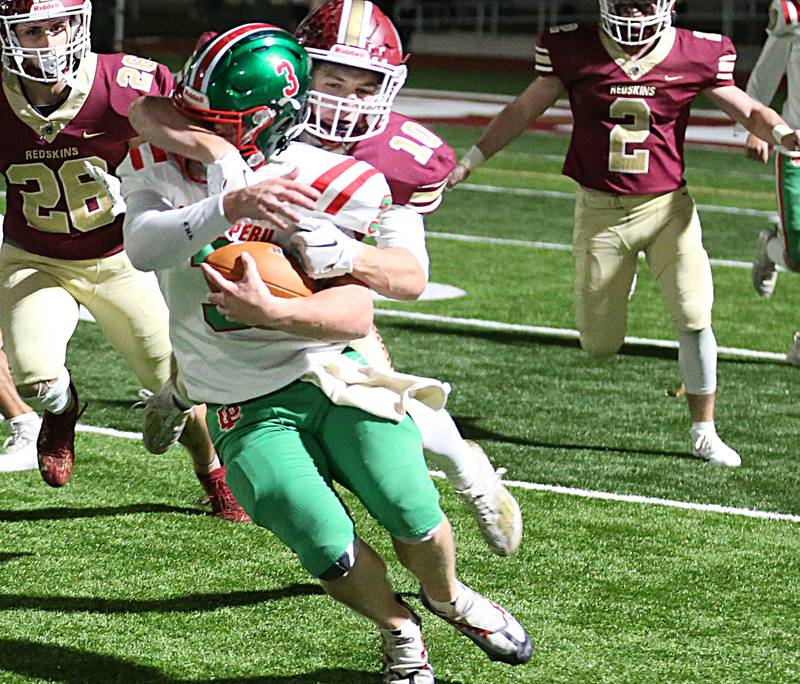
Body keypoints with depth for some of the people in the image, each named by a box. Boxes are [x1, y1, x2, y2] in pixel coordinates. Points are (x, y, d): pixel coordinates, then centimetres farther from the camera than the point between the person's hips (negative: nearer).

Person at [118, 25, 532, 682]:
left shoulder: (329, 184, -14)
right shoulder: (165, 165, -7)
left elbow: (355, 314, -17)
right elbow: (142, 247, -29)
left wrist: (269, 311, -34)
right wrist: (228, 205, -45)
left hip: (334, 373, 0)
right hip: (247, 406, 1)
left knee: (413, 515, -7)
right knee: (330, 550, -13)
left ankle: (448, 597, 29)